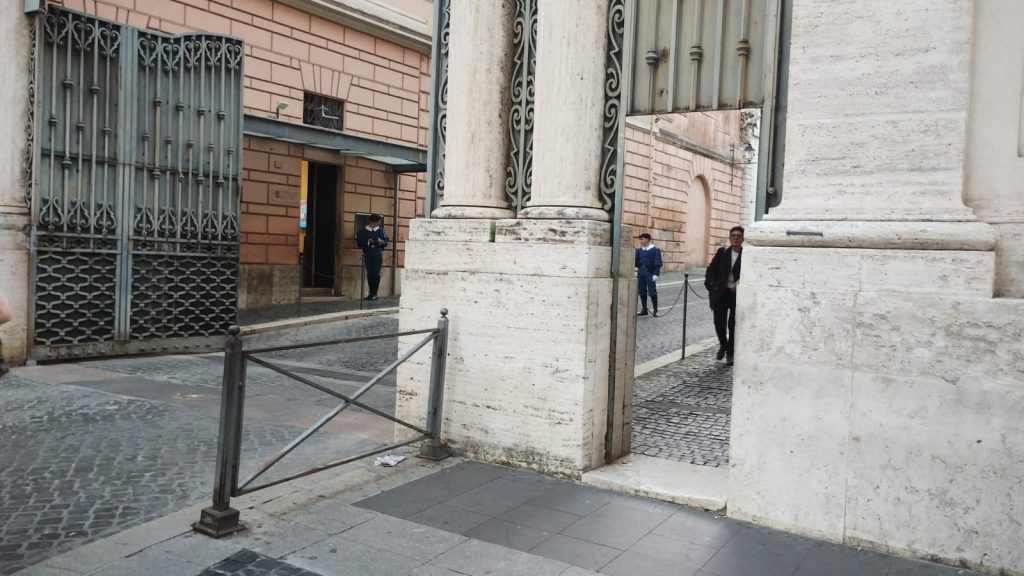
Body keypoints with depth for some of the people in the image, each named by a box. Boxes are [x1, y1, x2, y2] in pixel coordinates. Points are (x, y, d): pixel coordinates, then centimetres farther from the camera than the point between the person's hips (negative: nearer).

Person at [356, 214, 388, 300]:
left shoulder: (381, 230, 7)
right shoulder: (363, 231, 3)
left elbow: (386, 242, 8)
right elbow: (359, 242, 0)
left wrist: (380, 241, -12)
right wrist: (368, 242, -15)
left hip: (378, 254, 0)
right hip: (368, 254, 0)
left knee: (376, 274, -5)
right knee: (369, 274, 0)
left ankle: (374, 293, 1)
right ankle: (371, 293, 10)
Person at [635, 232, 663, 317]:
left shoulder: (655, 250, -4)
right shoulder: (639, 250, 12)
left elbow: (657, 263, -8)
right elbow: (636, 262, 14)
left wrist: (656, 274, -15)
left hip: (650, 274, -5)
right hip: (641, 273, 5)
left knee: (652, 292, -5)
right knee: (642, 292, 8)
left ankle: (655, 310, 3)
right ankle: (644, 310, 18)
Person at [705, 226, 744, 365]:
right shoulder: (722, 252, 3)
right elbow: (711, 269, 7)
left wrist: (740, 282, -26)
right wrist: (710, 285, -5)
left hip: (738, 294, -2)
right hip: (721, 292, 2)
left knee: (733, 324, 3)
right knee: (719, 321, 0)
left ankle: (730, 354, 16)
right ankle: (723, 345, 28)